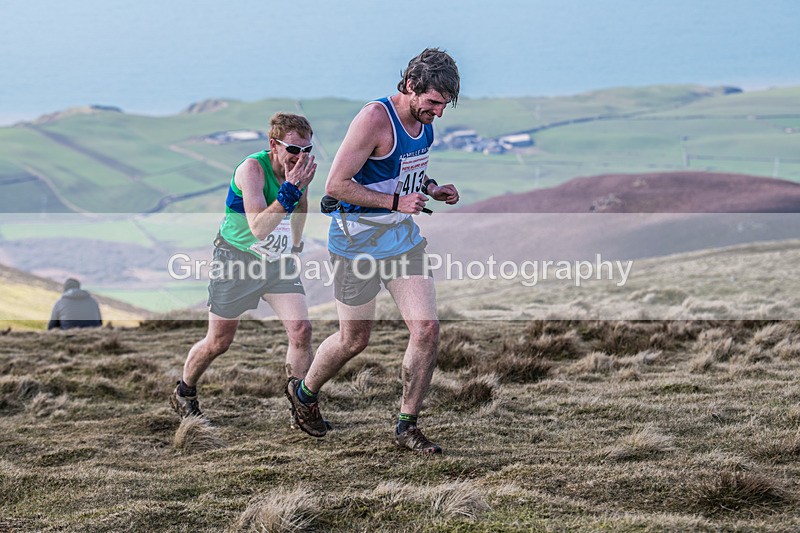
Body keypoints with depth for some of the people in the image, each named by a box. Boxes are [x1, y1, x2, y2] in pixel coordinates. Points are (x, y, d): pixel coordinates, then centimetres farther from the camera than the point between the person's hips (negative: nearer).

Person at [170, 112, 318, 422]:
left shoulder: (300, 170, -5)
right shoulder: (252, 168, -25)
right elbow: (259, 228, -35)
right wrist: (290, 189, -38)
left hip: (279, 262, 5)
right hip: (237, 259, -5)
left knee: (301, 329, -12)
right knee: (219, 342, 5)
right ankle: (183, 393, 31)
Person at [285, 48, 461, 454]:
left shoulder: (424, 119, 2)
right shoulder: (375, 119, -22)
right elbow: (336, 184, -22)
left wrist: (431, 189, 1)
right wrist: (396, 202, -26)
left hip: (404, 238, 7)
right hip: (358, 242, -7)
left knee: (427, 329, -5)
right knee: (355, 339, 8)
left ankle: (406, 427, 7)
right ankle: (303, 392, 37)